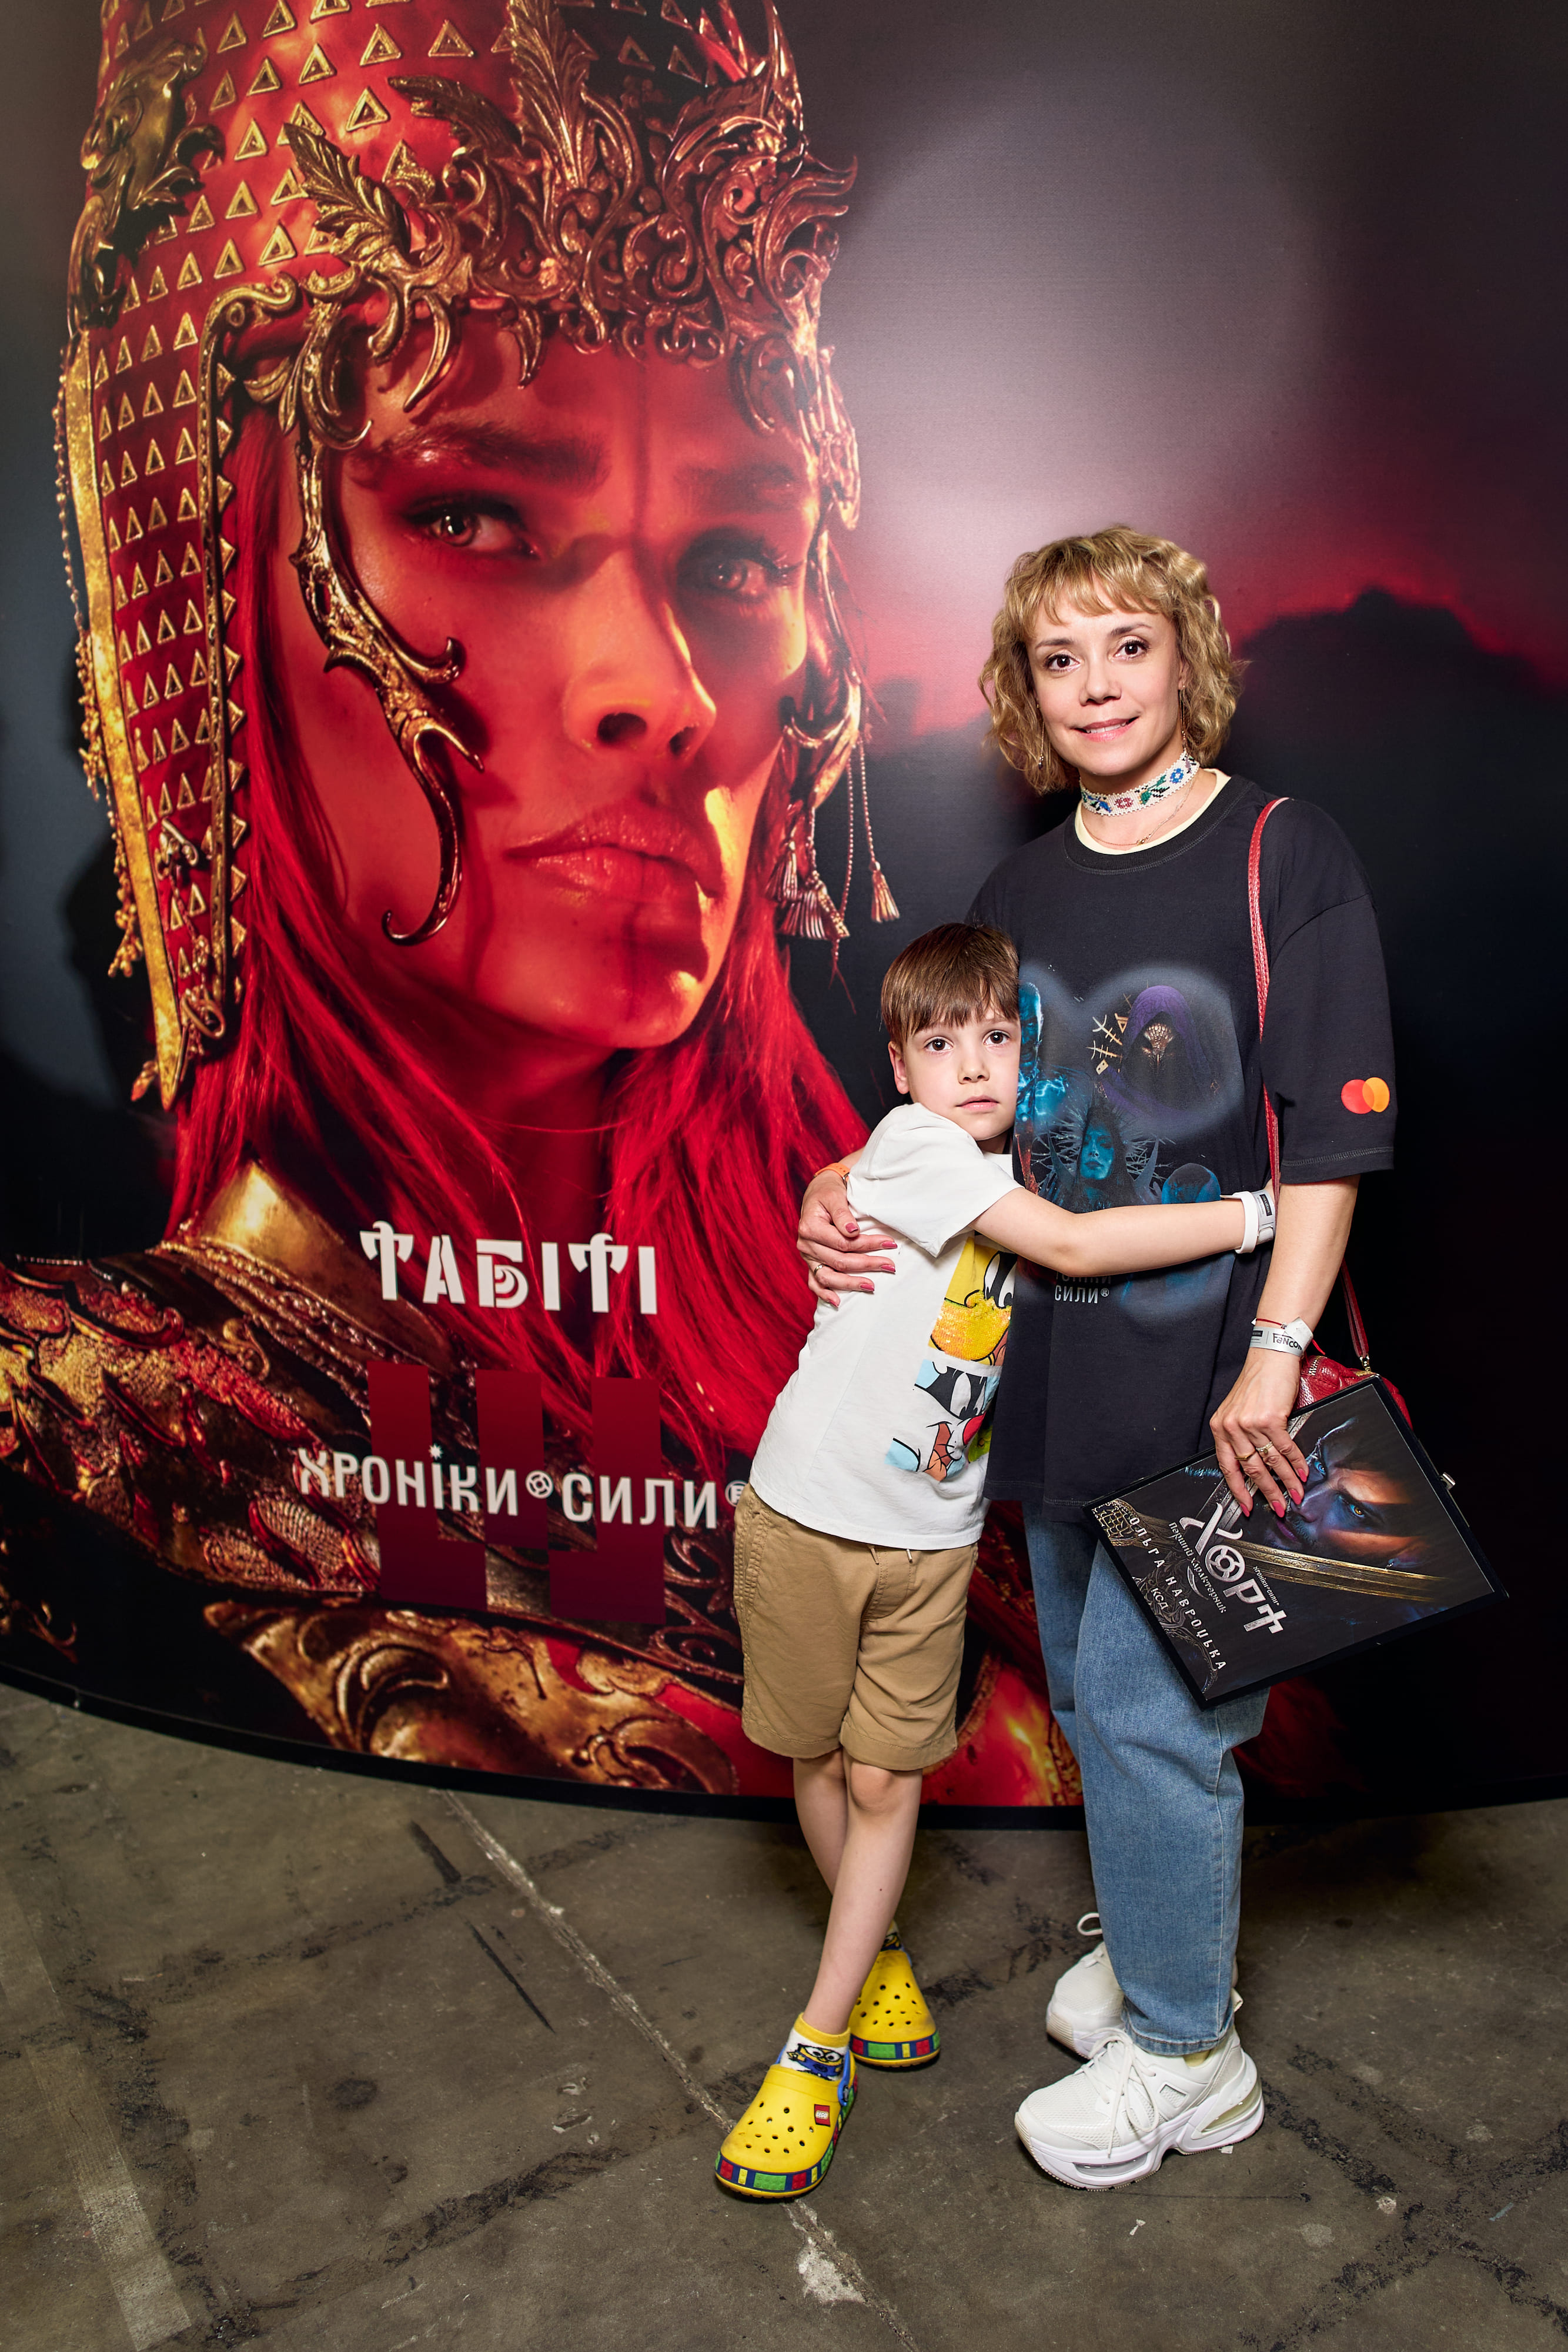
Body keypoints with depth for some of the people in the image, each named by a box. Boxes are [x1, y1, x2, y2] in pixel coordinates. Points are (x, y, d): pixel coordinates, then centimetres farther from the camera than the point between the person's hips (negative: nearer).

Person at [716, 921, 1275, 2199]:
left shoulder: (1013, 1170, 4)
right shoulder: (909, 1145, -17)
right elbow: (1074, 1246, -25)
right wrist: (1257, 1215, -22)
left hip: (932, 1536, 4)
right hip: (810, 1513, -4)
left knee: (887, 1781, 6)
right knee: (822, 1763, 13)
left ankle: (817, 2046, 21)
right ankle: (877, 1949, 40)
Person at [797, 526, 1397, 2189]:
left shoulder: (1286, 859, -8)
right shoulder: (1019, 891, 9)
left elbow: (1331, 1141, -11)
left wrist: (1273, 1358, -18)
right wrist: (843, 1192, -1)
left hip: (1206, 1376, -6)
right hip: (1055, 1366, 6)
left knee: (1147, 1704, 1)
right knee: (1089, 1690, 19)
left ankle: (1183, 2051, 25)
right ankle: (1162, 1940, 43)